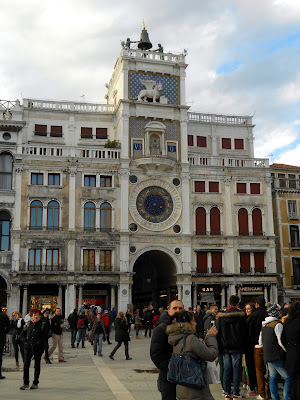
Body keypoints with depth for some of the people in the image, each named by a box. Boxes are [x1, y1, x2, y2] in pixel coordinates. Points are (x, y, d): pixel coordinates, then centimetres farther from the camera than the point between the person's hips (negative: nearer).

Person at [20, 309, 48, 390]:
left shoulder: (43, 325, -1)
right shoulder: (29, 324, 10)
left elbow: (45, 336, -7)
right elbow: (23, 333, 21)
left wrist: (37, 343, -14)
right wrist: (26, 341, 8)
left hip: (38, 348, -3)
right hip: (28, 347, 3)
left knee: (37, 365, 5)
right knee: (26, 365, -2)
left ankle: (35, 383, 14)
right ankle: (25, 383, 7)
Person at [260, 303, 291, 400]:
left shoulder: (264, 324, 12)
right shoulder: (277, 324, -13)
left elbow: (260, 341, 17)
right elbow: (280, 341, -16)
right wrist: (289, 351, -4)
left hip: (267, 355, 8)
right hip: (276, 356, -8)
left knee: (273, 378, 13)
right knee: (288, 378, -3)